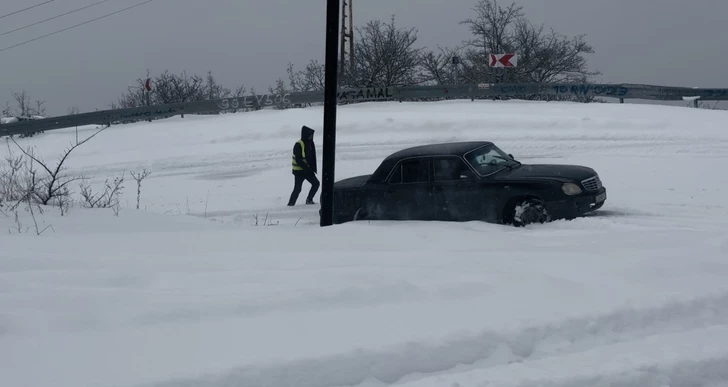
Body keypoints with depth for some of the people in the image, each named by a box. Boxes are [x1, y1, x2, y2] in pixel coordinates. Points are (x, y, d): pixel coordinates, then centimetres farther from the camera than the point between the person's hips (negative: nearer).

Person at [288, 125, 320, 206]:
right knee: (297, 189, -6)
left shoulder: (311, 144, 6)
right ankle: (290, 204, 2)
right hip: (299, 171, -8)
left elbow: (313, 157, 14)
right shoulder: (298, 145, -19)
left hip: (307, 170, 8)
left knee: (316, 183, 9)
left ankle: (309, 200, 22)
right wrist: (306, 168, -26)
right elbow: (298, 160, -23)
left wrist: (314, 168, 8)